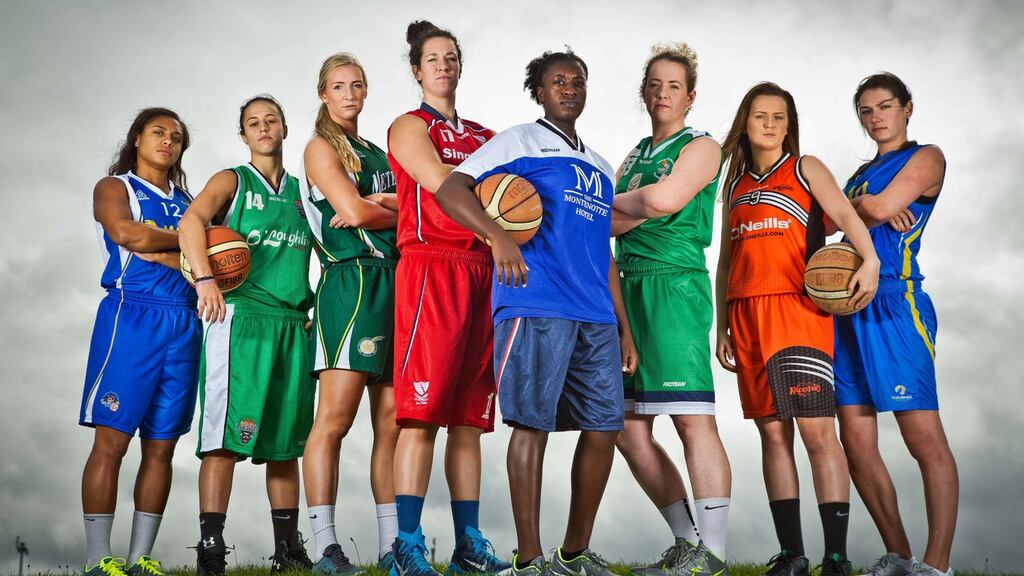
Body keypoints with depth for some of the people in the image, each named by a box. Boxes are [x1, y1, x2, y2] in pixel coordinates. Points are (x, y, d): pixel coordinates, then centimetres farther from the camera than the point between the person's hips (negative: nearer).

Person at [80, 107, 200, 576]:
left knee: (161, 446, 2)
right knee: (111, 440, -8)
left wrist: (157, 250, -6)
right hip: (132, 314, -4)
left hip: (183, 322, 5)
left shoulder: (187, 202, 23)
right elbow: (126, 235, -10)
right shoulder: (113, 188, 11)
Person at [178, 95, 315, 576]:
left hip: (294, 324, 4)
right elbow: (192, 220, -9)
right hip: (240, 316, -4)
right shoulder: (232, 181, 8)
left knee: (287, 437, 8)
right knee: (226, 434, -11)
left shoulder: (302, 190, 19)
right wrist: (204, 278, -24)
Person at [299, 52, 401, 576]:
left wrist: (377, 206, -7)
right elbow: (353, 212, -9)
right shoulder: (321, 148, 4)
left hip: (395, 282, 7)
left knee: (392, 421, 4)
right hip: (352, 281, -7)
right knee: (335, 417, -10)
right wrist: (399, 212, 6)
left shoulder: (378, 154, 24)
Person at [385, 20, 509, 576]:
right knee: (422, 412, -11)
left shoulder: (485, 136, 24)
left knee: (469, 417, 6)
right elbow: (441, 184, -10)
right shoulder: (410, 127, 7)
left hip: (483, 273, 6)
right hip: (432, 266, -5)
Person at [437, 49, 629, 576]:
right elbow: (450, 190, -6)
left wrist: (624, 327, 20)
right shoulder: (519, 142, 6)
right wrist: (498, 237, -24)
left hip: (596, 317, 7)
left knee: (604, 426, 5)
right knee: (533, 424, -7)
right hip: (536, 307, -7)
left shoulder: (599, 167, 25)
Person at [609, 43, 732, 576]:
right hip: (627, 289, 8)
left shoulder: (700, 147, 3)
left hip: (674, 283, -8)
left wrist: (617, 203, 2)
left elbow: (664, 199, -15)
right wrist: (641, 207, -6)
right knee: (628, 428, 6)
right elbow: (605, 221, 12)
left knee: (693, 418, -12)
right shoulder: (636, 154, 23)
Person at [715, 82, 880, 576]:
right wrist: (721, 328, 15)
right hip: (747, 314, 4)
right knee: (772, 433, 4)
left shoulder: (805, 169, 10)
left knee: (816, 429, -11)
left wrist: (869, 259, -27)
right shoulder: (735, 184, 21)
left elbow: (844, 213, -8)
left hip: (798, 309, -4)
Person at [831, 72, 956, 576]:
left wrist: (853, 207, 8)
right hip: (848, 307, 7)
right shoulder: (862, 174, 25)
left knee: (925, 439, -11)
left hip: (894, 302, -7)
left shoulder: (926, 157, 4)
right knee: (857, 443, 3)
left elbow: (880, 208, -11)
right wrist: (873, 210, -6)